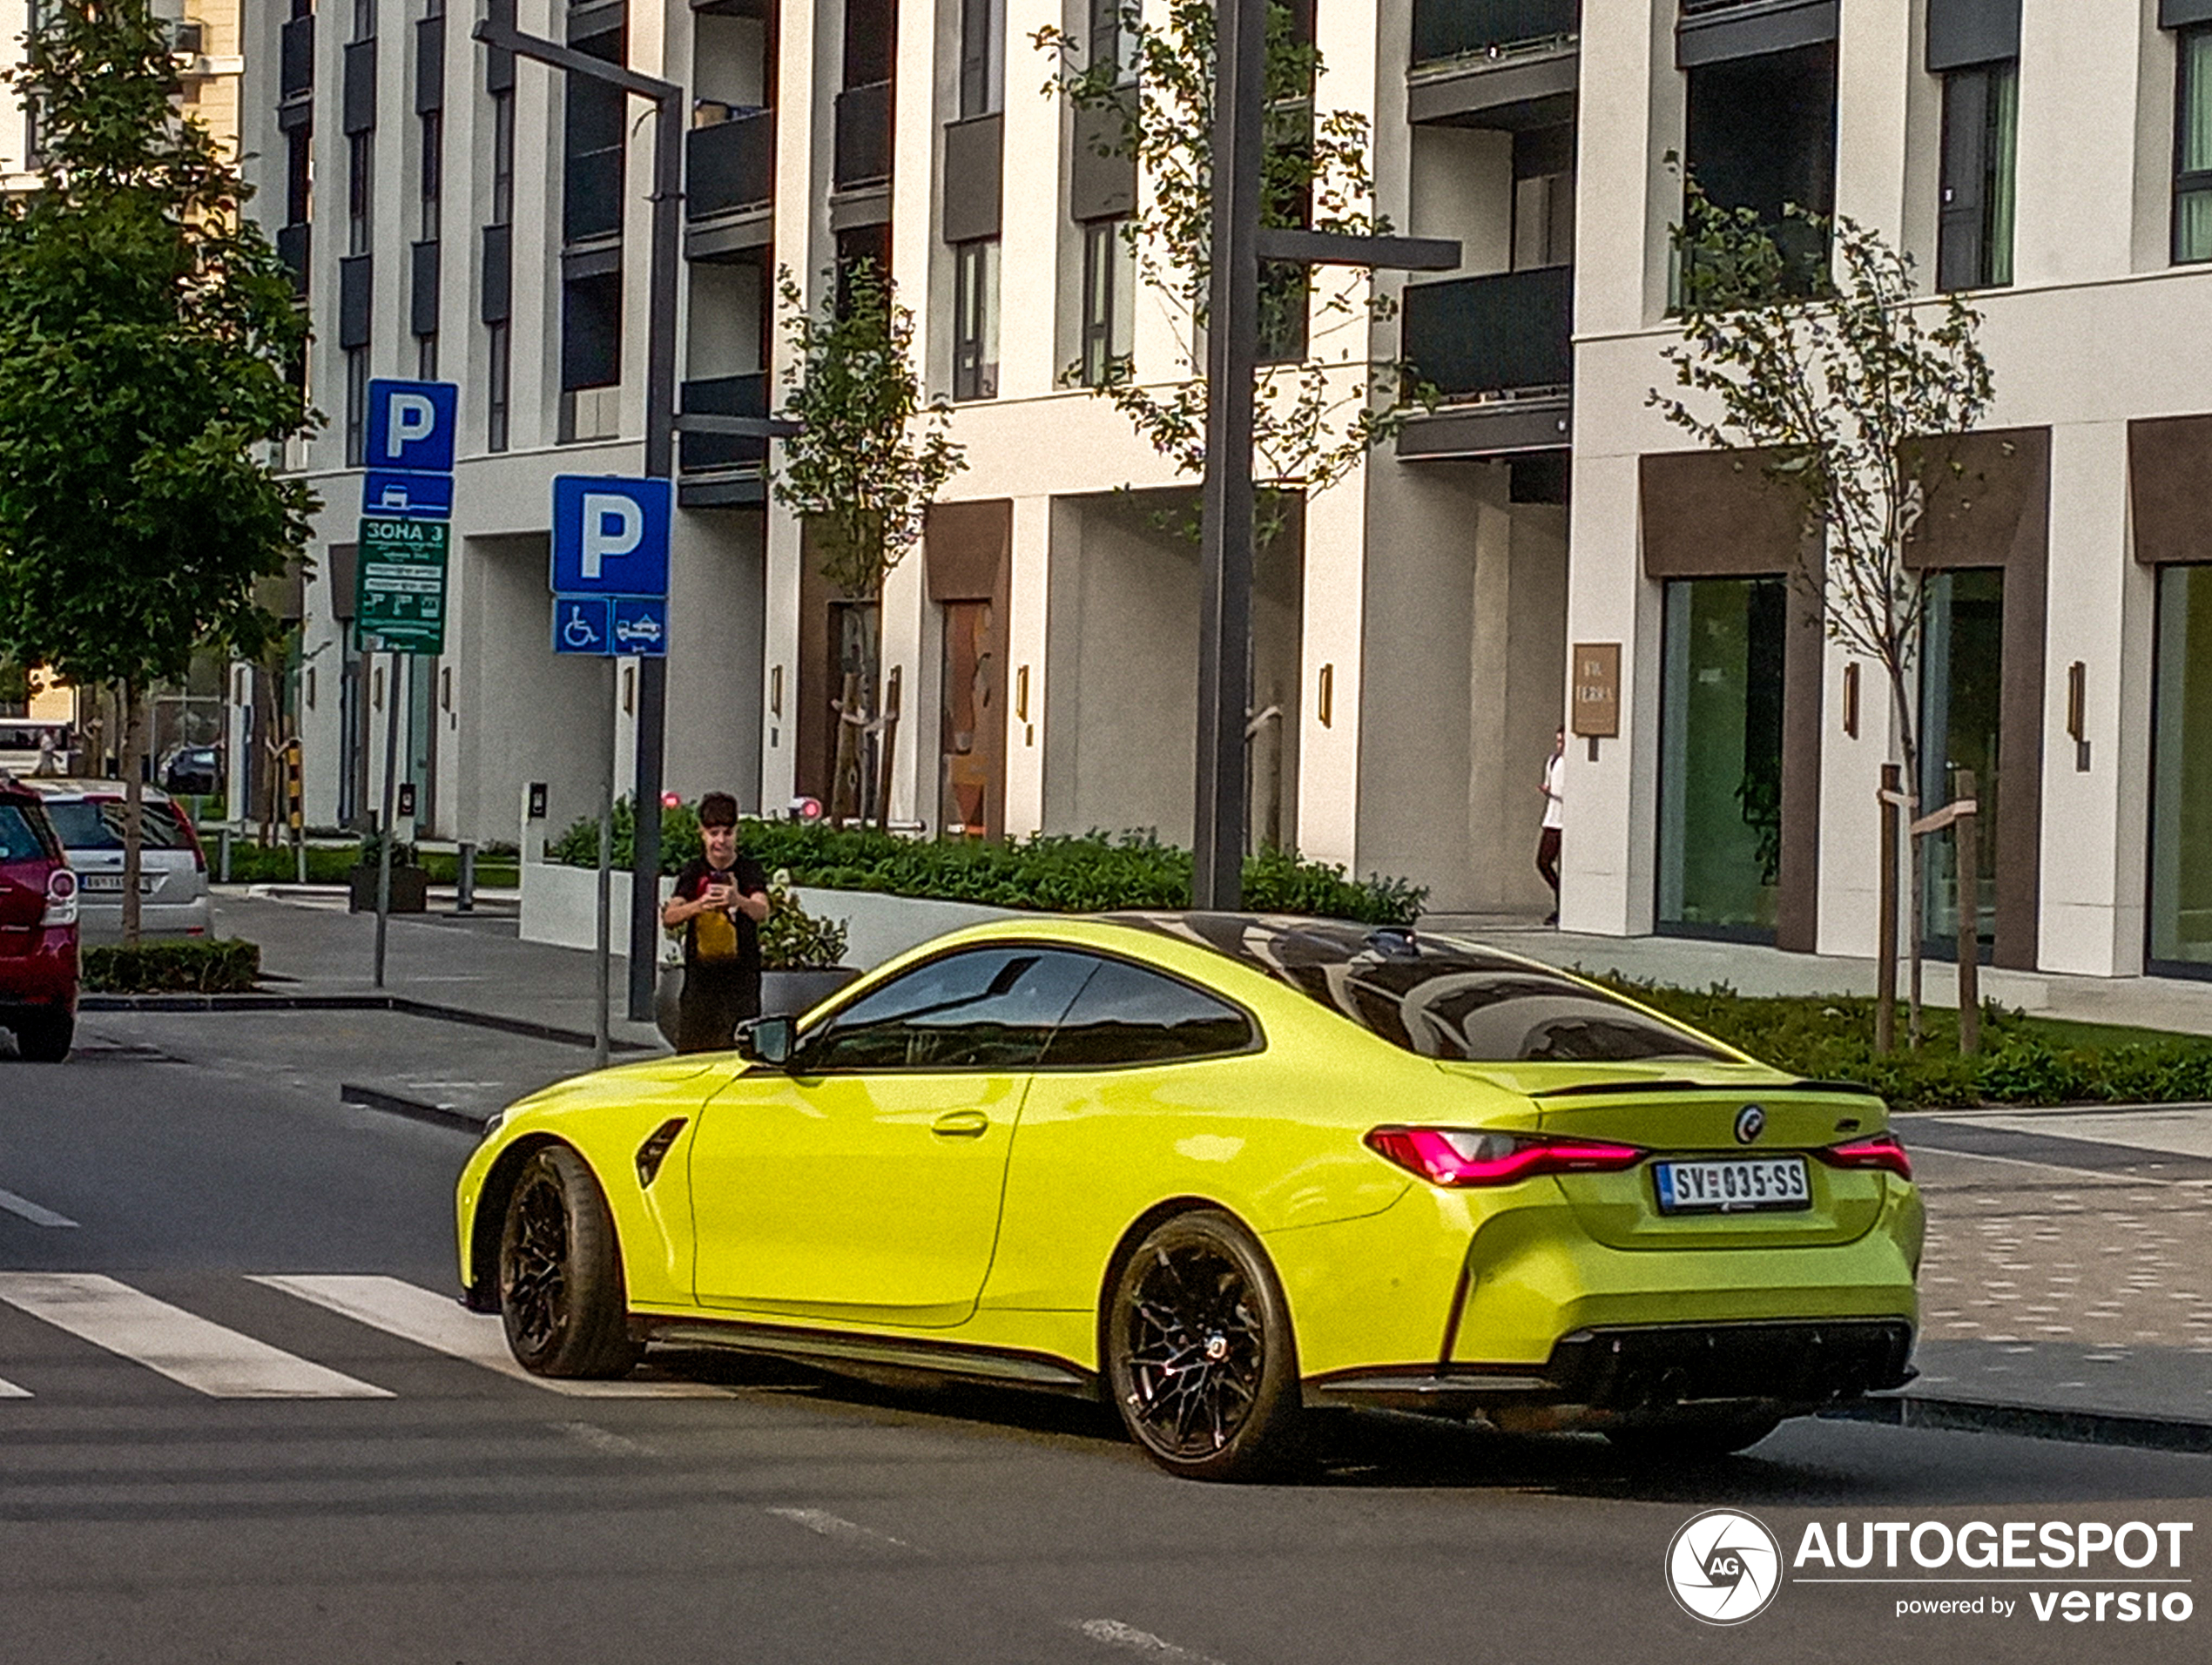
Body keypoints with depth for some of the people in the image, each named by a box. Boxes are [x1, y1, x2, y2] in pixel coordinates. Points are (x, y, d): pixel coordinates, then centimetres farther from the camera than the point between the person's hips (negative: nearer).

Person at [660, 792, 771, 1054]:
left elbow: (761, 911, -17)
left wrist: (738, 900, -40)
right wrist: (699, 905, -27)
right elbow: (669, 917, -5)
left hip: (741, 982, -2)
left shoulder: (749, 870, 1)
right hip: (699, 981, 2)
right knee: (691, 1053, 2)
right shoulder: (694, 871, 7)